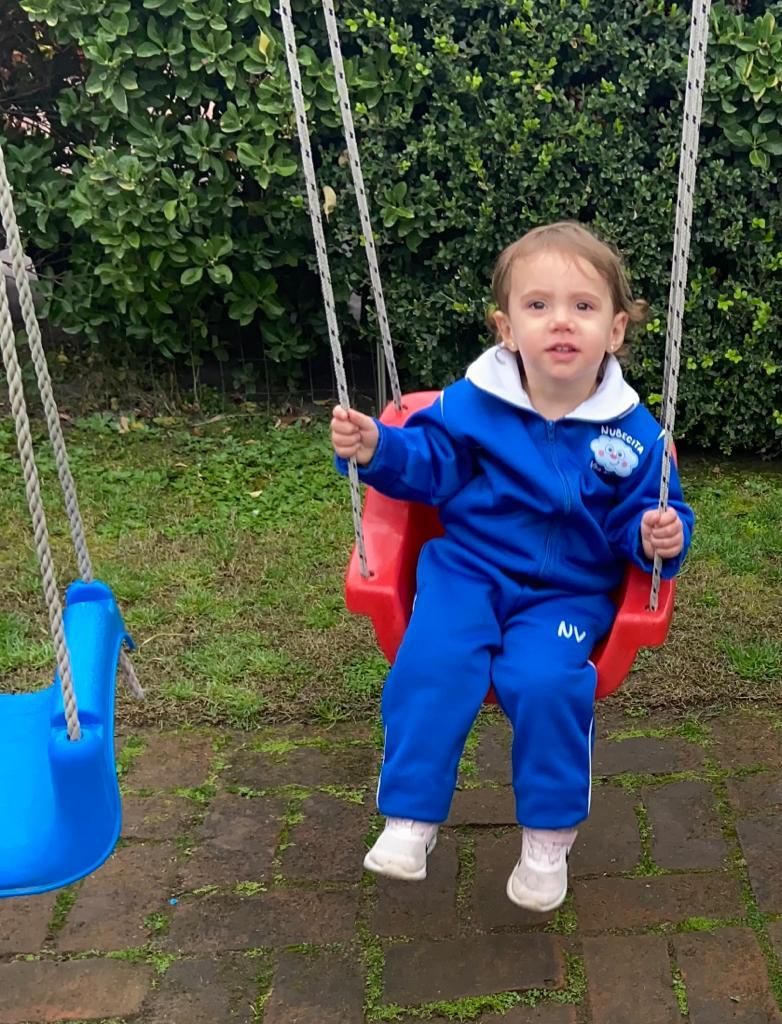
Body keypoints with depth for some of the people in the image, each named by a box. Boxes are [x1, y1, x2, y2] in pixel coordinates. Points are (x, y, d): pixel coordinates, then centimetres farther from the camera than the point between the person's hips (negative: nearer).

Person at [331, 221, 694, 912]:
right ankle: (410, 821, -8)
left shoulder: (633, 434, -5)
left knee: (547, 680, -27)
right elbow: (430, 463, 5)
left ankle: (550, 836, -3)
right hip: (469, 568, 1)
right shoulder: (473, 402, -4)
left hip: (570, 592, -1)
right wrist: (377, 450, -14)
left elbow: (648, 514, 2)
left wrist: (659, 535, -21)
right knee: (433, 662, -25)